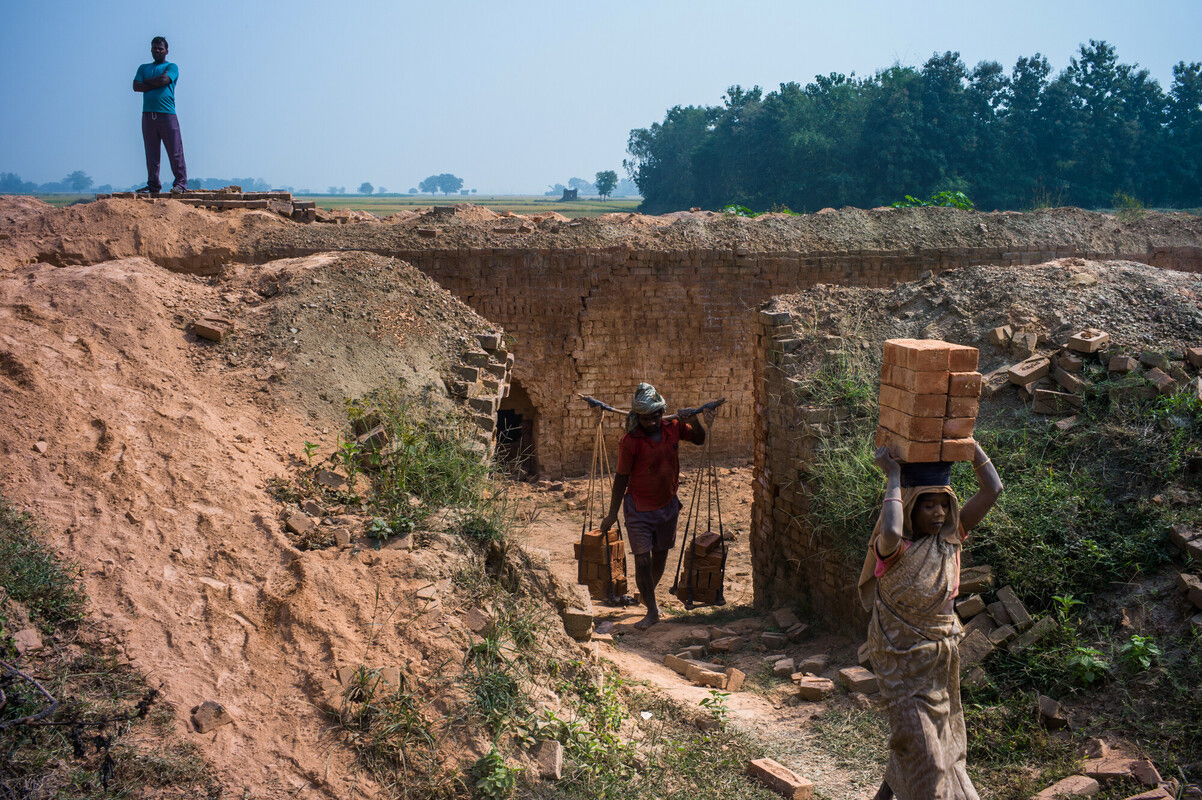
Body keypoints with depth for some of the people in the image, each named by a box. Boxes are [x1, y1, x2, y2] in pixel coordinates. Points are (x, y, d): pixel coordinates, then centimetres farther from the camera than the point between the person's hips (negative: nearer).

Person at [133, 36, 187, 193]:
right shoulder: (143, 68, 21)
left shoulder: (171, 67, 9)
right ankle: (153, 184, 6)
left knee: (175, 151, -7)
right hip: (148, 114, 4)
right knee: (151, 151, 3)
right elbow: (136, 86, 6)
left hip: (167, 113, -4)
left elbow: (164, 80, -11)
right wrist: (157, 83, -3)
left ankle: (181, 183, -5)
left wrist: (147, 81, 4)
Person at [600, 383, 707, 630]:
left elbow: (699, 440, 11)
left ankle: (649, 596, 41)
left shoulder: (673, 427, -6)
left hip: (667, 505, 5)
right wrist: (613, 513, -8)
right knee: (642, 561, -6)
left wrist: (694, 422, -12)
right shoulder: (631, 441, -18)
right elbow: (622, 477, -11)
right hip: (639, 510, -5)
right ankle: (652, 611, 9)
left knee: (660, 557, 17)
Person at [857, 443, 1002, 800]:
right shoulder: (893, 549, -19)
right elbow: (890, 533, -46)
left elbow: (992, 489, -8)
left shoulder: (949, 537, -4)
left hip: (941, 657, 6)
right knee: (919, 747, -5)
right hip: (902, 659, -6)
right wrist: (894, 476, -34)